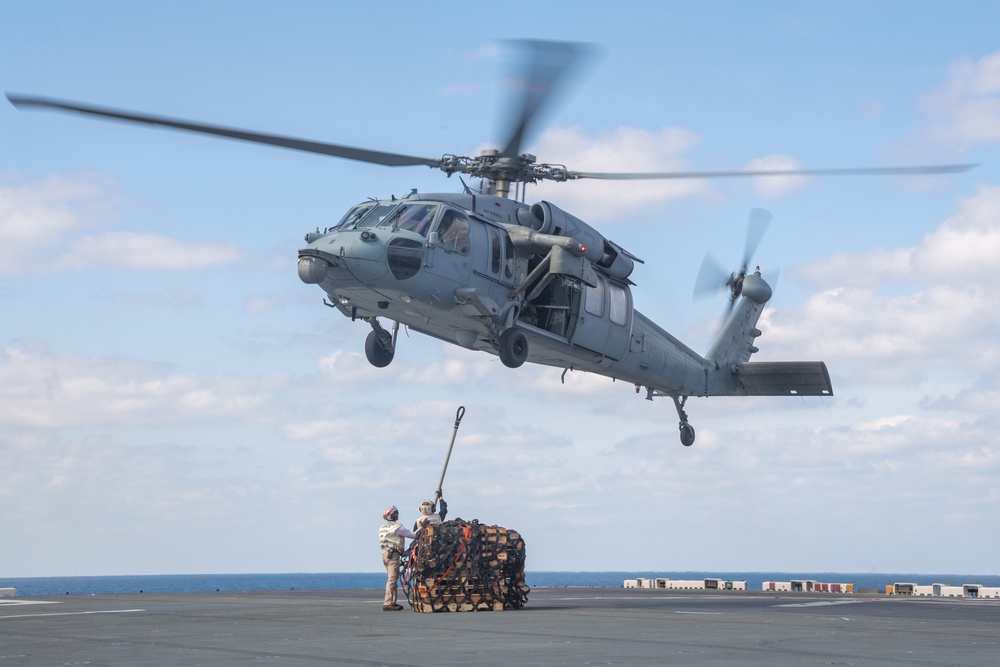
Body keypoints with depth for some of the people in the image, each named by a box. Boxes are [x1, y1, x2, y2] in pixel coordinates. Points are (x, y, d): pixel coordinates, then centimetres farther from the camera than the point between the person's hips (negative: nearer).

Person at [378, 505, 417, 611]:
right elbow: (413, 535, -8)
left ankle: (392, 602, 16)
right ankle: (388, 603, -15)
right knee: (392, 578, -10)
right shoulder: (397, 527, -10)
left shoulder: (382, 527, 16)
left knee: (393, 577, 16)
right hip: (393, 554, -9)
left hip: (384, 553, 9)